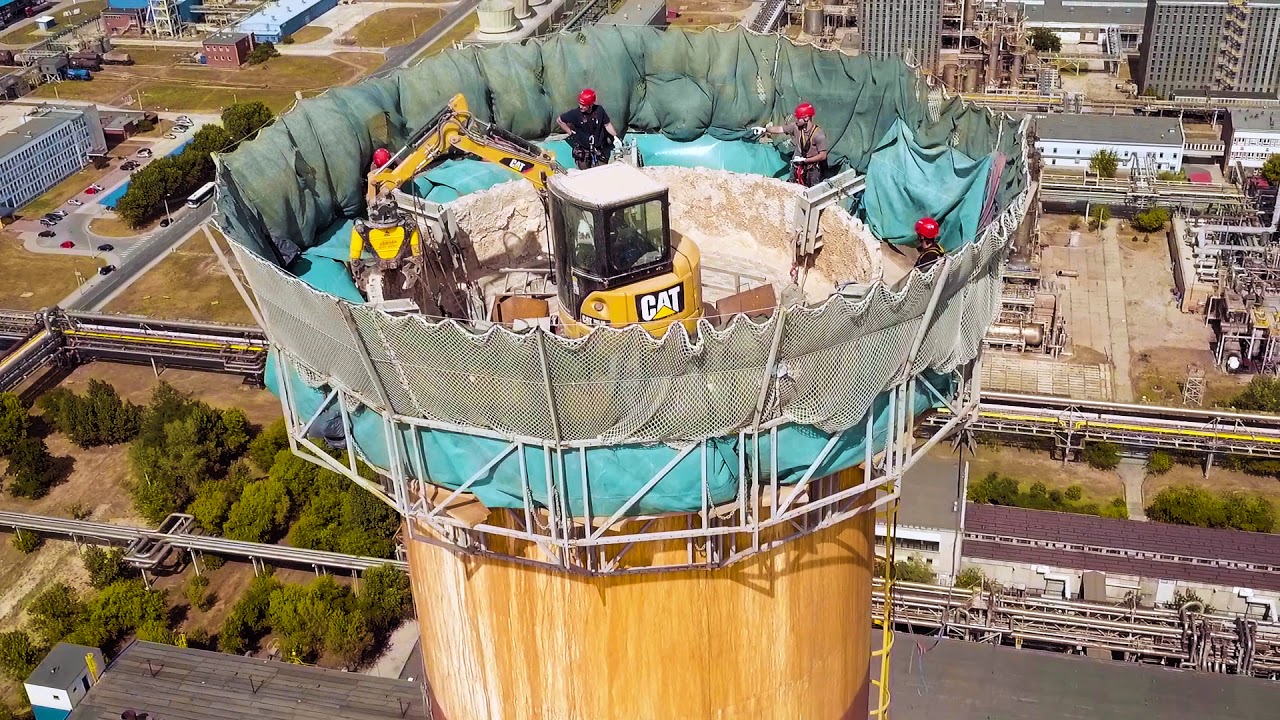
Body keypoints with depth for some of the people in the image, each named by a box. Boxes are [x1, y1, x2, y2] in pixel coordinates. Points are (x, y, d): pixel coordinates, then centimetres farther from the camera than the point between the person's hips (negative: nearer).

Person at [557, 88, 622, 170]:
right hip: (582, 149, -1)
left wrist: (615, 137, -6)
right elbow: (559, 120, -5)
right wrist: (570, 133, -6)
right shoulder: (575, 113, -17)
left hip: (598, 148, 2)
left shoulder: (599, 110, -12)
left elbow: (607, 124, 2)